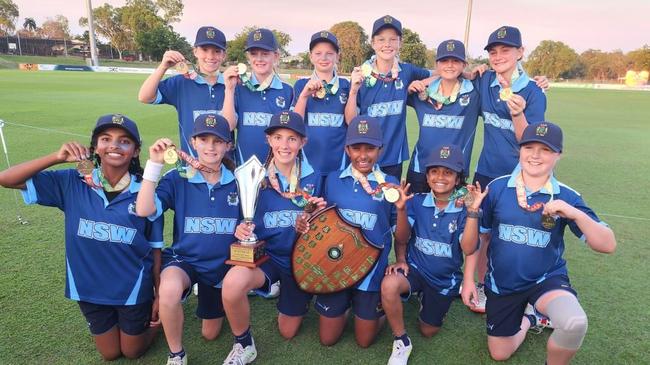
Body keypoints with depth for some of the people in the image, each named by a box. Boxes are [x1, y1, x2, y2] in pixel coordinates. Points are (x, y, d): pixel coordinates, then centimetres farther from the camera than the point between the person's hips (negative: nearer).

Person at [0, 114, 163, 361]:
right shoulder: (73, 184, -11)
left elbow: (155, 248, -8)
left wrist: (160, 295, -3)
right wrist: (58, 157, -26)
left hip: (132, 289, -2)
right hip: (90, 287, 2)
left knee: (133, 352, 19)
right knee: (109, 354, 22)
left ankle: (150, 310, 44)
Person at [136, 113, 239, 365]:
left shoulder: (237, 182, -8)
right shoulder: (177, 179, -12)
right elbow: (144, 210, -26)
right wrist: (154, 164, -28)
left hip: (223, 264, 2)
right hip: (184, 259, -2)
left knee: (210, 334, 15)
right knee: (170, 288, -39)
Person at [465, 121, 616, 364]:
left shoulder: (567, 197, -11)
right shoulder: (496, 188, -10)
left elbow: (608, 245, -14)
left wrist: (576, 214, -32)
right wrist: (468, 278, -2)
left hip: (547, 279, -1)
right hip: (501, 283, 2)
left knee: (574, 324, -35)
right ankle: (527, 319, 46)